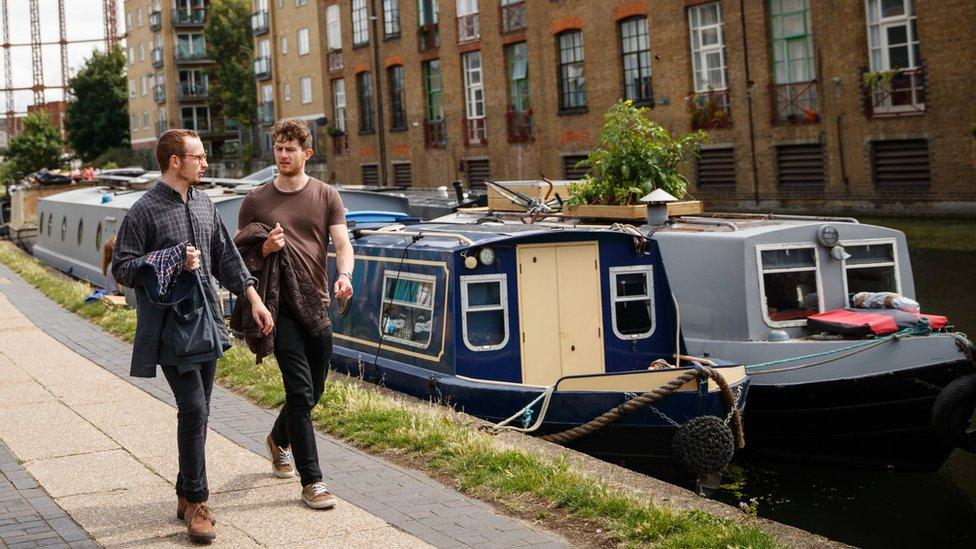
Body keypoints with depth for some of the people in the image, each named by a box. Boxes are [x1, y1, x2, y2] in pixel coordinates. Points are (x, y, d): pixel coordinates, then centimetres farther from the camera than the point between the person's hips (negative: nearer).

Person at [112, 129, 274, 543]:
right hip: (170, 327, -7)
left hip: (206, 322, 7)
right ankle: (196, 502, -3)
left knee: (198, 412, 11)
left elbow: (226, 258, 18)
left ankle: (187, 496, 23)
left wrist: (254, 299, 12)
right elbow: (121, 268, -9)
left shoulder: (204, 204, 12)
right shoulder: (144, 211, -9)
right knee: (193, 410, -12)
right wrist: (172, 262, -18)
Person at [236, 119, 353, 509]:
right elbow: (240, 255, 8)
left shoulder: (326, 196, 6)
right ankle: (311, 481, -5)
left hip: (316, 303, 3)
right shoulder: (256, 201, 5)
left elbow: (342, 243, -4)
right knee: (300, 390, -10)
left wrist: (345, 275, -25)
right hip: (279, 304, -3)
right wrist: (264, 250, -14)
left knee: (312, 391, 14)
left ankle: (279, 440, 45)